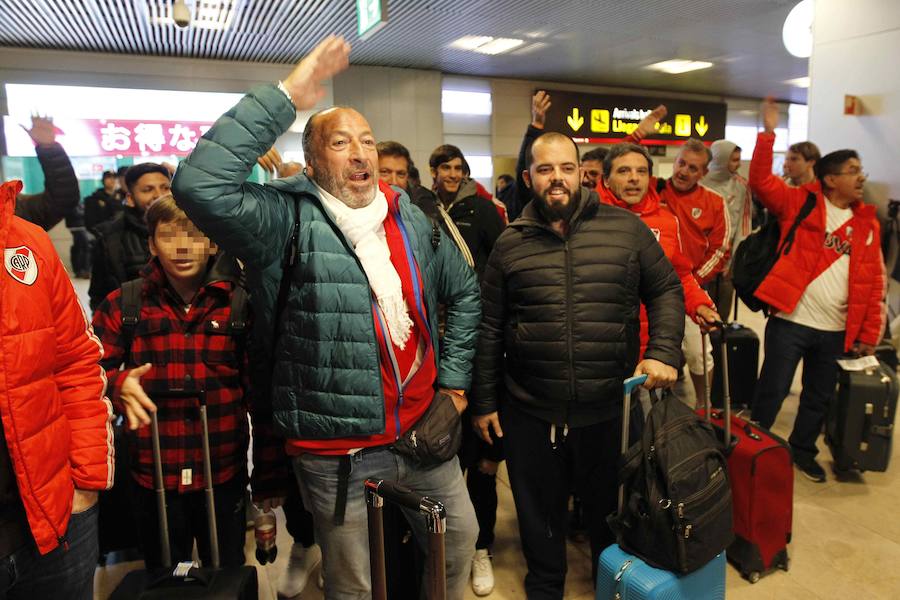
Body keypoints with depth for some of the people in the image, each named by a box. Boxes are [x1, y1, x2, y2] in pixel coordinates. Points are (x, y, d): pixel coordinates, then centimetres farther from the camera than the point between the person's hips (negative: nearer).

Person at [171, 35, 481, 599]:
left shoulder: (414, 220, 3)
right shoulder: (289, 220, -13)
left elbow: (464, 293, 14)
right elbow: (201, 184, -30)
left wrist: (454, 380, 9)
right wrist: (284, 98, -27)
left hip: (423, 429, 5)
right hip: (337, 452, -4)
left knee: (460, 538, 25)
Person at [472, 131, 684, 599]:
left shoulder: (626, 229, -1)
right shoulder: (510, 244, 1)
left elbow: (666, 291, 6)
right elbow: (489, 329, 4)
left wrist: (664, 351, -10)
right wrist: (484, 402, 5)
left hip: (610, 408, 0)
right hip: (530, 414, 1)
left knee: (611, 509, 20)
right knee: (539, 515, 17)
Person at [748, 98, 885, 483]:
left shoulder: (867, 223, 9)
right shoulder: (800, 203, -1)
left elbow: (874, 282, 9)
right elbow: (761, 181, -13)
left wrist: (870, 333, 5)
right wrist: (768, 133, -20)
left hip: (836, 330, 5)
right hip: (790, 320, -5)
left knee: (820, 397, 17)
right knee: (773, 390, 5)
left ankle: (803, 451, 37)